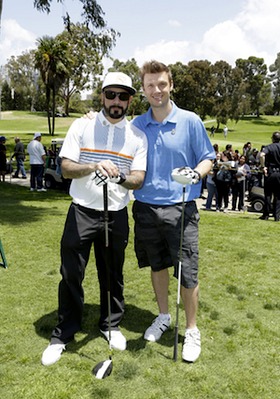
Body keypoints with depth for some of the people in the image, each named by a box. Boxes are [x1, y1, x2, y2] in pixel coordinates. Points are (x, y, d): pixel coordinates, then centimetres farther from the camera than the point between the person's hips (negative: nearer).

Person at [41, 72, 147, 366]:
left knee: (113, 275, 12)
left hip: (116, 215, 1)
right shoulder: (81, 126, 0)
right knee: (71, 274, 3)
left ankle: (111, 325, 33)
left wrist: (121, 178, -27)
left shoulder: (137, 135, 2)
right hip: (82, 211, -1)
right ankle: (63, 334, 20)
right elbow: (66, 168, -7)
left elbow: (138, 180, -4)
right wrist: (93, 167, -26)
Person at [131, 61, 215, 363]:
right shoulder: (136, 125, 6)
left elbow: (207, 158, 1)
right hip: (146, 207, 4)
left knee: (186, 272, 0)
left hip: (180, 208, -3)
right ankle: (163, 316, 38)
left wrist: (197, 172, -19)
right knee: (157, 265, 17)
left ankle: (191, 330, 20)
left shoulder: (190, 121, -3)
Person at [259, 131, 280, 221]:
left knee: (268, 194, 6)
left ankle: (266, 215, 7)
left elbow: (262, 155, -23)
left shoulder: (268, 147, -3)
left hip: (270, 172, -1)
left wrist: (263, 167, -16)